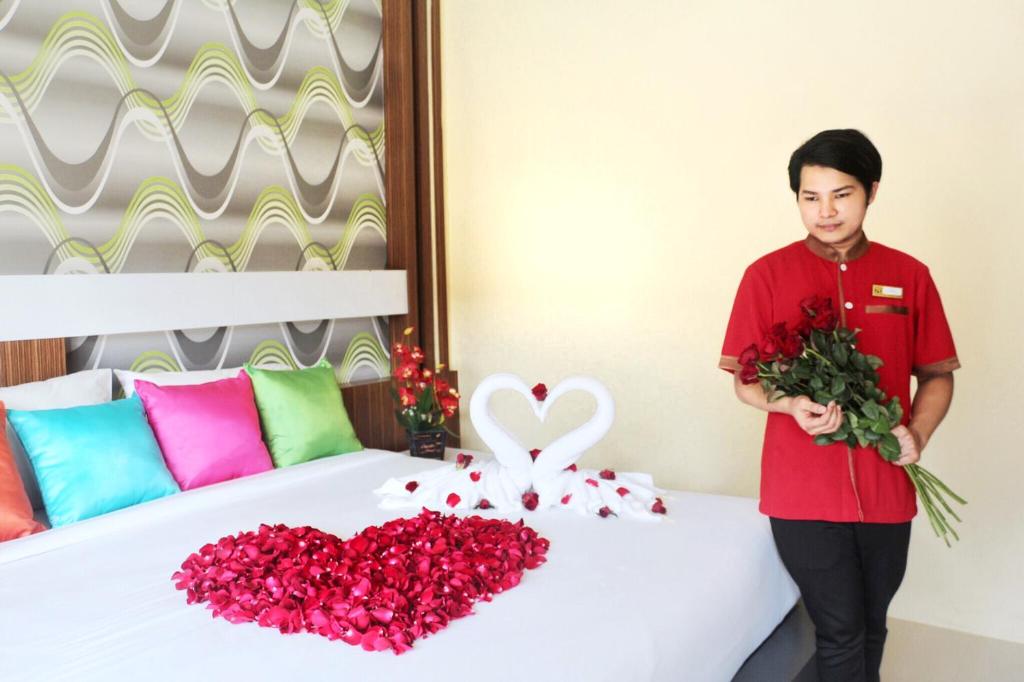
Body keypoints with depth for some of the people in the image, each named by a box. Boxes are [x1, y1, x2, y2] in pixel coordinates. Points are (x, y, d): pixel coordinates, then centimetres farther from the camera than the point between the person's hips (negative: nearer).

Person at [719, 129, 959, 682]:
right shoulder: (767, 274, -5)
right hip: (804, 492, -3)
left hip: (886, 491, 3)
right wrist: (791, 404, -22)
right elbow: (744, 380, -2)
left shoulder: (909, 276, 2)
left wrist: (918, 433, -10)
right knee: (841, 634, 4)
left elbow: (937, 373, 8)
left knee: (871, 627, 19)